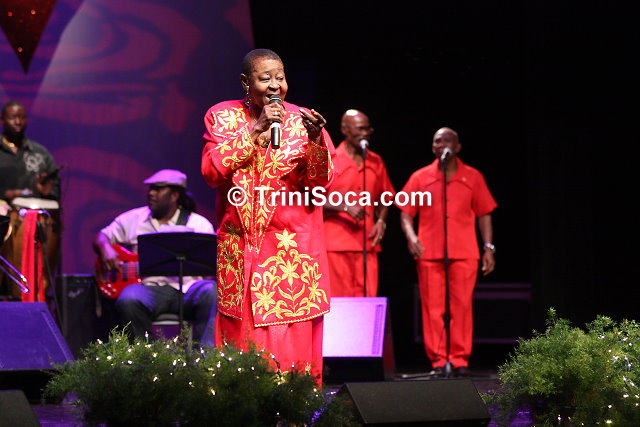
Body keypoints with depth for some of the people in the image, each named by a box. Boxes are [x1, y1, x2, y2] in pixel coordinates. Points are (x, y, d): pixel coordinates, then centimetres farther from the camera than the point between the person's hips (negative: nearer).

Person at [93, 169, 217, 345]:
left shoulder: (199, 223, 13)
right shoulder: (133, 219, 18)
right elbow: (101, 237, 21)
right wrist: (105, 249, -3)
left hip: (188, 286, -1)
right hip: (149, 287, 1)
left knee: (213, 293, -34)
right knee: (128, 300, -34)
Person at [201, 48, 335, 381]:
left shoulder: (301, 120, 6)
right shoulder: (223, 117, 7)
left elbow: (321, 182, -2)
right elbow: (212, 172, -8)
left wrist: (315, 140, -20)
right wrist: (255, 130, -12)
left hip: (293, 249, 0)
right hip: (240, 249, 1)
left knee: (293, 339, -5)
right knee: (242, 336, -1)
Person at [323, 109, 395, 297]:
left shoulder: (375, 162, 15)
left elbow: (384, 197, 23)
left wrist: (381, 221, 4)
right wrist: (345, 207, -17)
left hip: (367, 243, 4)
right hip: (337, 243, -4)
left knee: (368, 298, -1)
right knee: (339, 300, -6)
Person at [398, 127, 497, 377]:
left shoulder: (472, 178, 10)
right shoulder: (420, 178, 10)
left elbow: (484, 214, 12)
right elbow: (406, 213, 9)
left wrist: (488, 247, 4)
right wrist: (410, 236, -9)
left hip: (464, 253, 0)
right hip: (430, 253, 0)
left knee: (462, 306, -4)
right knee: (433, 308, -2)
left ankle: (460, 359, 1)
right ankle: (438, 361, 2)